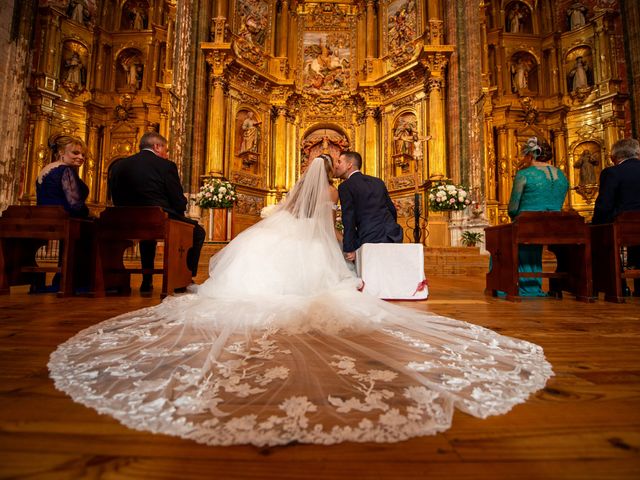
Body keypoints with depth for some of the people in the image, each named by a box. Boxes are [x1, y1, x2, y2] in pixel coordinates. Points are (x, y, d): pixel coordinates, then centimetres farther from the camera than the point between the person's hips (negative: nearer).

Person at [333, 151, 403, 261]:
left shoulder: (345, 186, -4)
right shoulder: (377, 182, 16)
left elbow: (349, 220, -11)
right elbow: (392, 210, 19)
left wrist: (349, 250, -9)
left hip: (371, 241, -7)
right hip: (393, 236, 7)